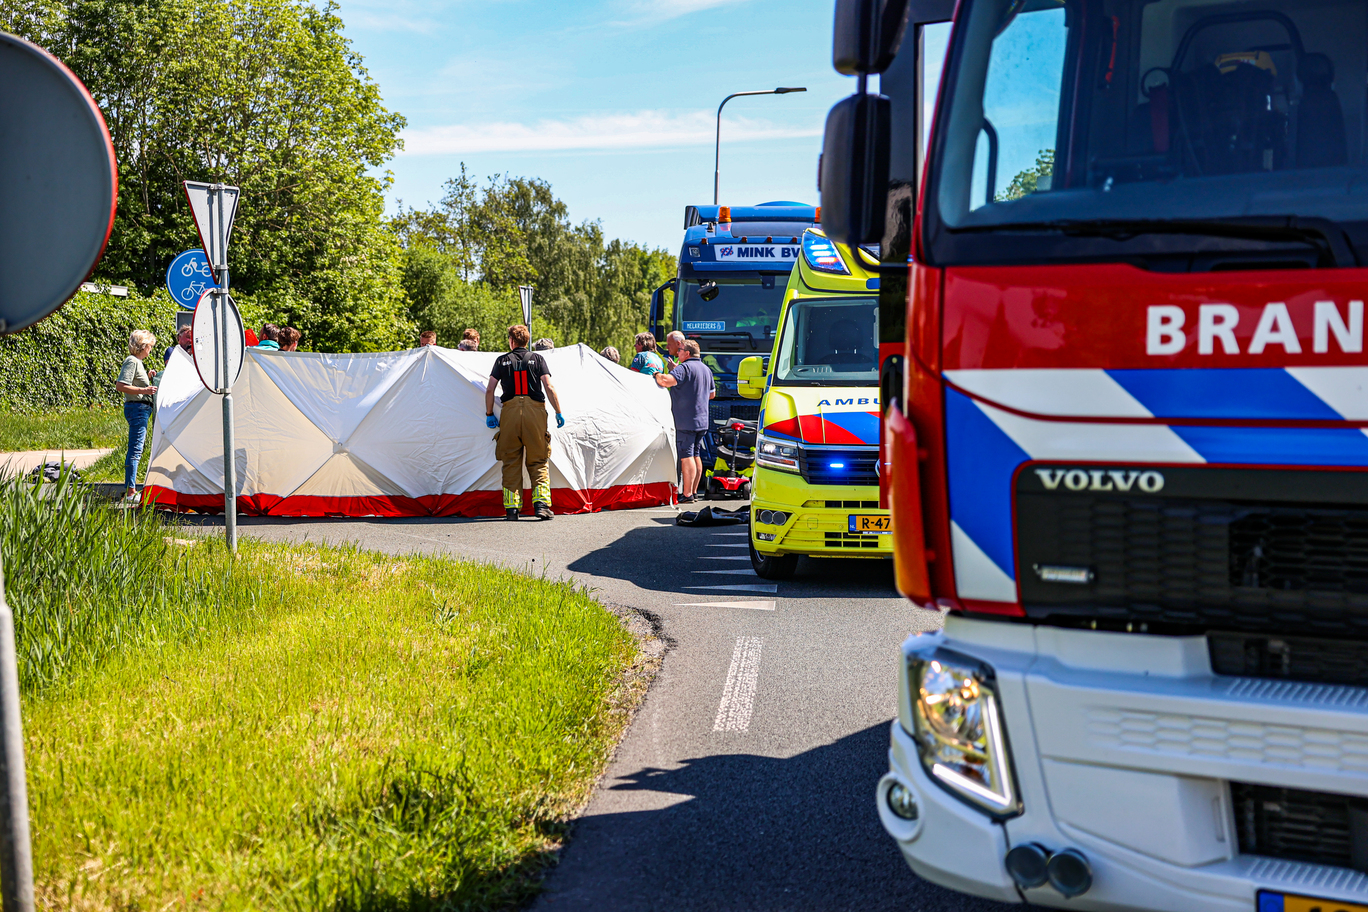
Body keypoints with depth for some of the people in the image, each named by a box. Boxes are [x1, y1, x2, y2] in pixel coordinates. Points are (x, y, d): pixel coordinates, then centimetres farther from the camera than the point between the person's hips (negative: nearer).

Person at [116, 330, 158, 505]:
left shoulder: (137, 362, 18)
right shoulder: (132, 361, -12)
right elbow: (120, 386, -20)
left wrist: (147, 376, 17)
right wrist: (143, 390, -25)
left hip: (141, 409, 11)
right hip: (138, 408, -11)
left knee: (135, 449, 14)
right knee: (136, 449, -11)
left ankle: (130, 489, 19)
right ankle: (130, 492, -12)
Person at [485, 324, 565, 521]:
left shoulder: (502, 361, 10)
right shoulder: (537, 359, 8)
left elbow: (490, 389, 5)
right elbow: (549, 388, 0)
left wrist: (489, 414, 14)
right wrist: (558, 413, 5)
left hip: (510, 410, 0)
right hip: (535, 411, 0)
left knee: (511, 461, 6)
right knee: (538, 461, 4)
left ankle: (511, 508, 3)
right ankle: (541, 504, -9)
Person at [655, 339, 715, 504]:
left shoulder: (684, 368, -13)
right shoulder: (706, 369, 16)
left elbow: (667, 381, -28)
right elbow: (712, 394, 26)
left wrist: (656, 375, -8)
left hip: (685, 421, -9)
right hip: (702, 421, 9)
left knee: (686, 456, -8)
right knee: (696, 456, 13)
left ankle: (687, 494, -10)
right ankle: (693, 491, 18)